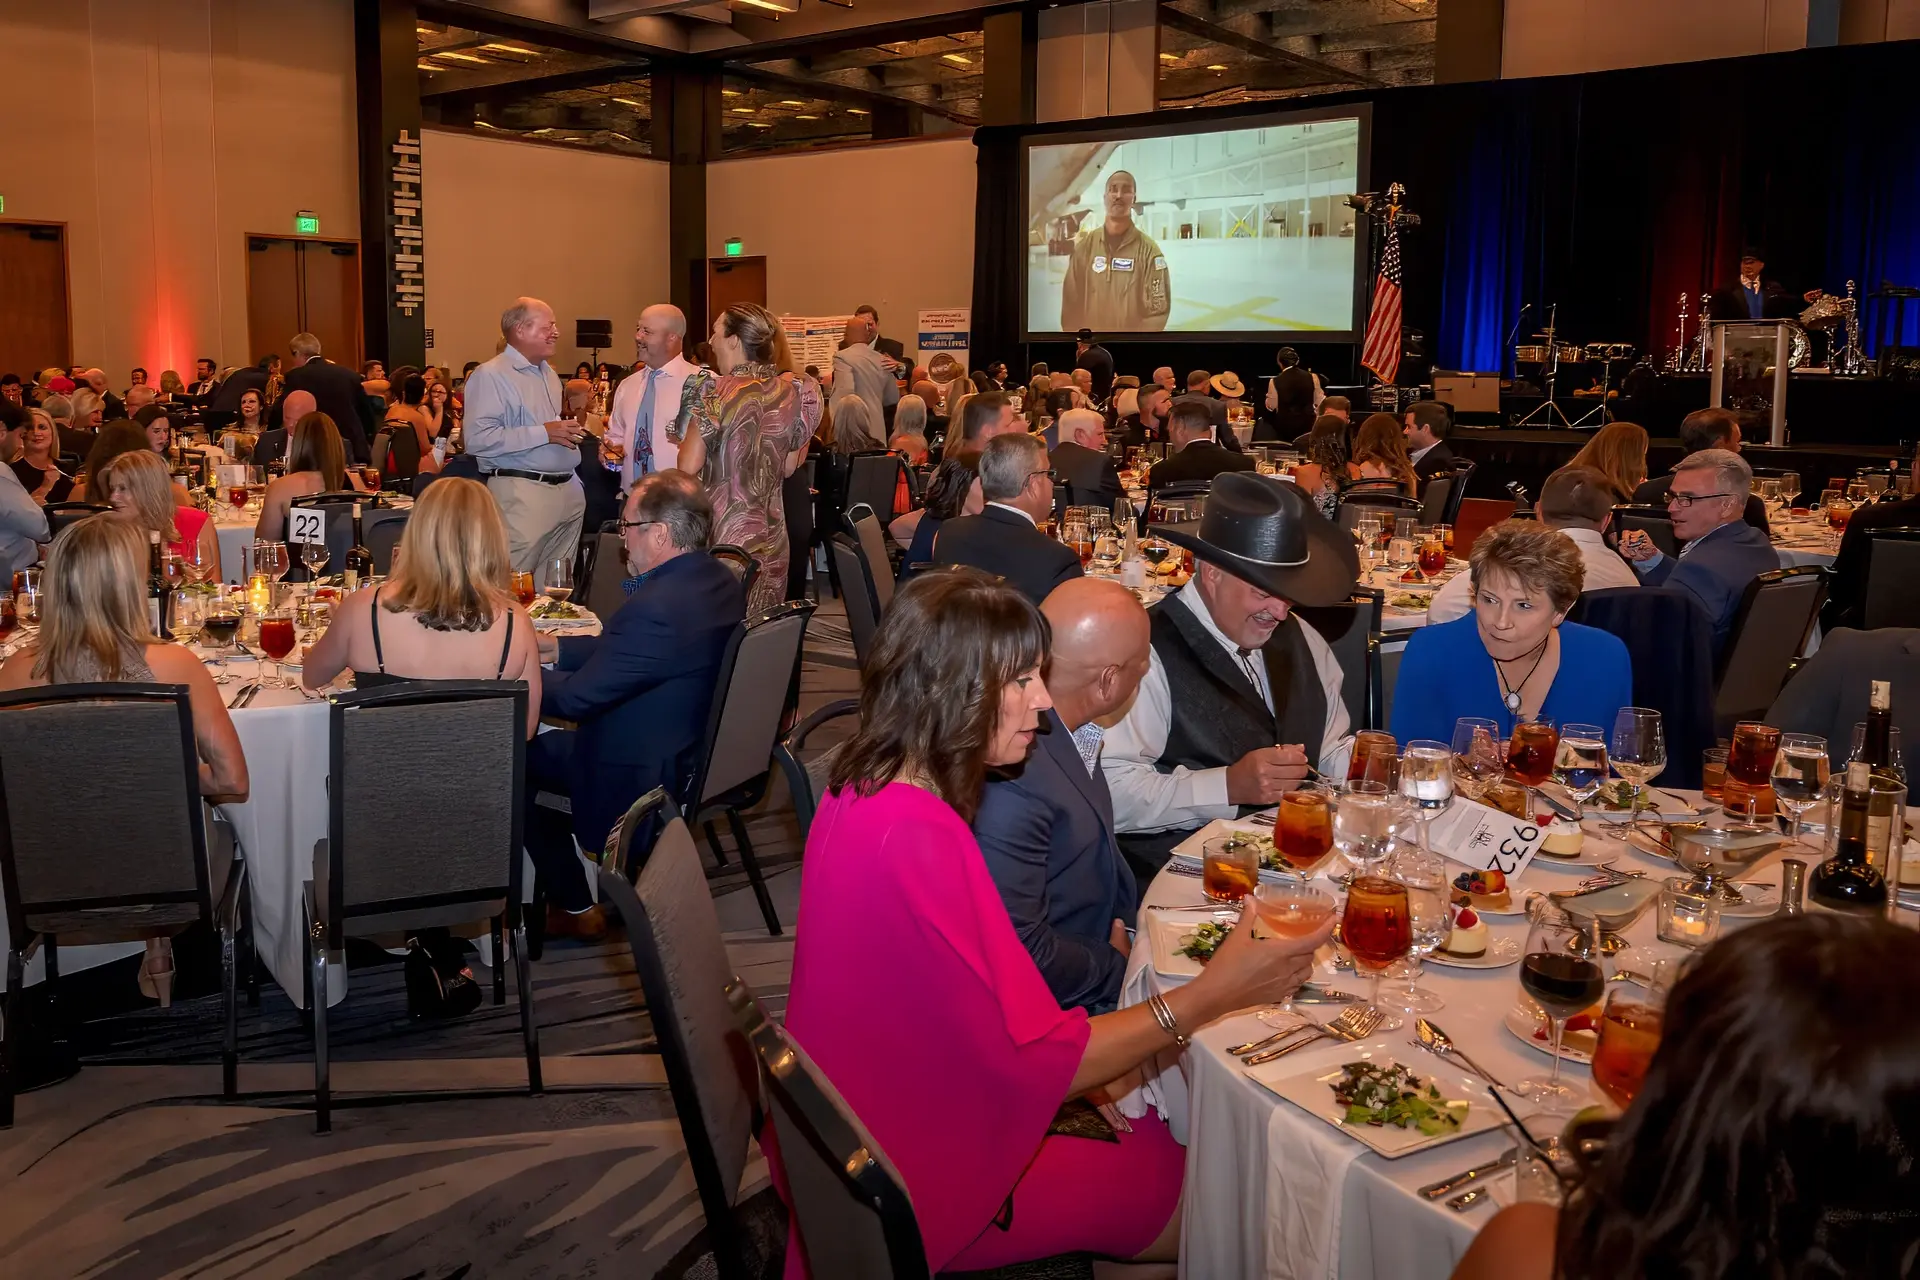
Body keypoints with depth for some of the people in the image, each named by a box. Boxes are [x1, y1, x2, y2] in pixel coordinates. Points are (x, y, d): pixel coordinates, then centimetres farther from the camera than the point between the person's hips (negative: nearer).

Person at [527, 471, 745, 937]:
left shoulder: (657, 607, -32)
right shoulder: (718, 580, -3)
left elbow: (575, 698, -21)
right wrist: (553, 647, 10)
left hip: (644, 776, -9)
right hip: (699, 749, 9)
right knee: (544, 737, 22)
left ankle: (574, 906, 19)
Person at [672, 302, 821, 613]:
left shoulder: (715, 392, -13)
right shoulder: (794, 392, 1)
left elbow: (688, 467, -12)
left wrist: (688, 439, 7)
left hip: (720, 532, -5)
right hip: (770, 538, 5)